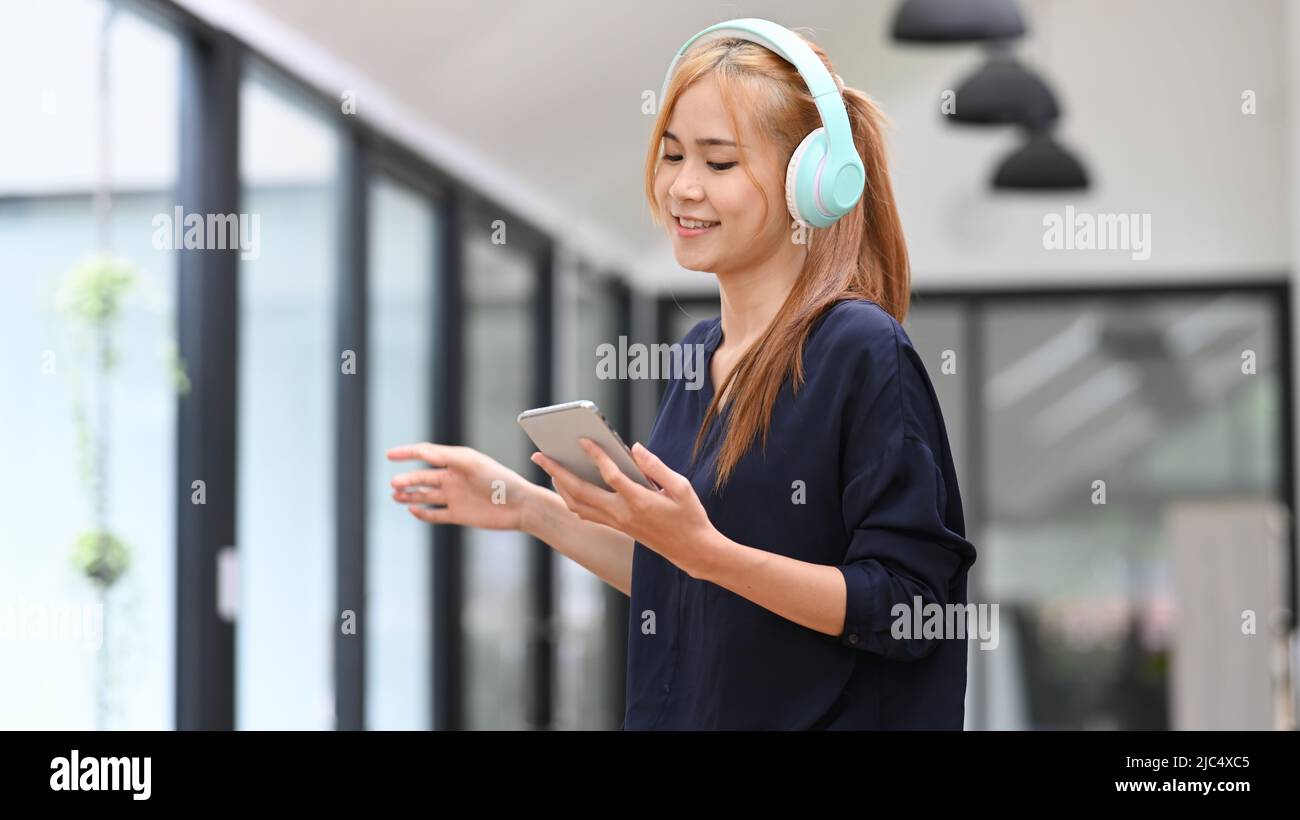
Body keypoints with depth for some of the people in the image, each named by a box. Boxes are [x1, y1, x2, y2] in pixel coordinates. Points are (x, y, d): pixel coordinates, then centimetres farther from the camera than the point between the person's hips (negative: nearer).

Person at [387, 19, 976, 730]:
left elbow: (905, 609, -20)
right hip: (678, 712, 7)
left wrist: (704, 549, -28)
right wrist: (528, 508, 4)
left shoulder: (864, 353, -15)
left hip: (828, 714, -6)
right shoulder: (698, 352, 6)